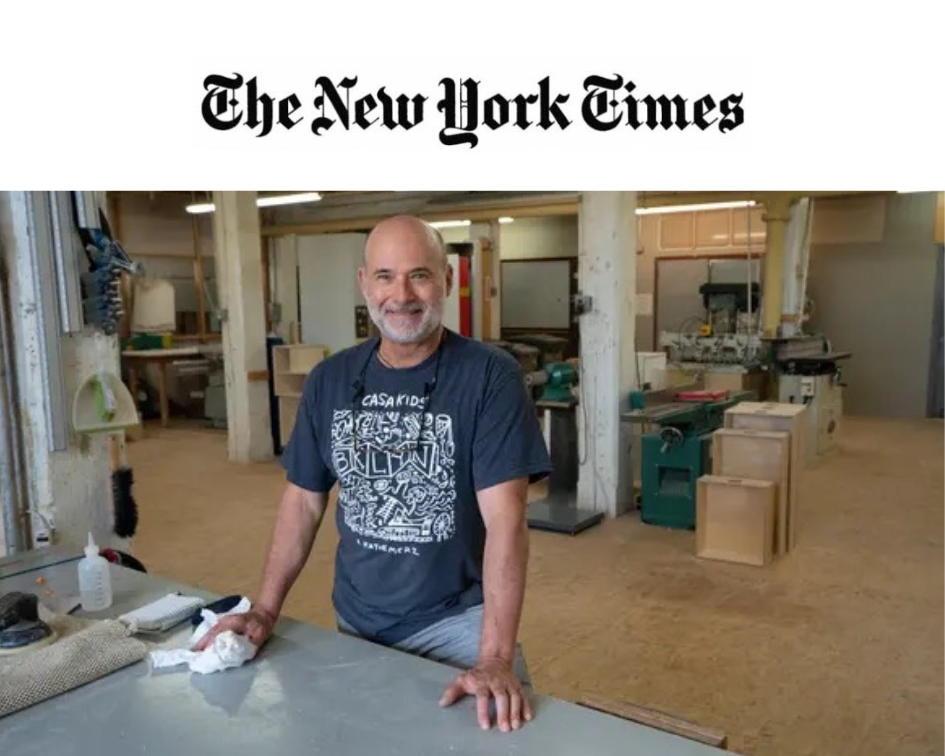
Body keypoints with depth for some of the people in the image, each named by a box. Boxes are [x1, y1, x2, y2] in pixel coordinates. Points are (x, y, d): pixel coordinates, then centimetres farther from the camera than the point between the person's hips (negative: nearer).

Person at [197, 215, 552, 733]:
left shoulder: (490, 376, -16)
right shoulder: (329, 380, -1)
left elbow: (505, 517, -22)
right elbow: (303, 500, 6)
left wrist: (495, 659, -29)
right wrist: (264, 612, -1)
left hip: (456, 622, -4)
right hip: (355, 623, 5)